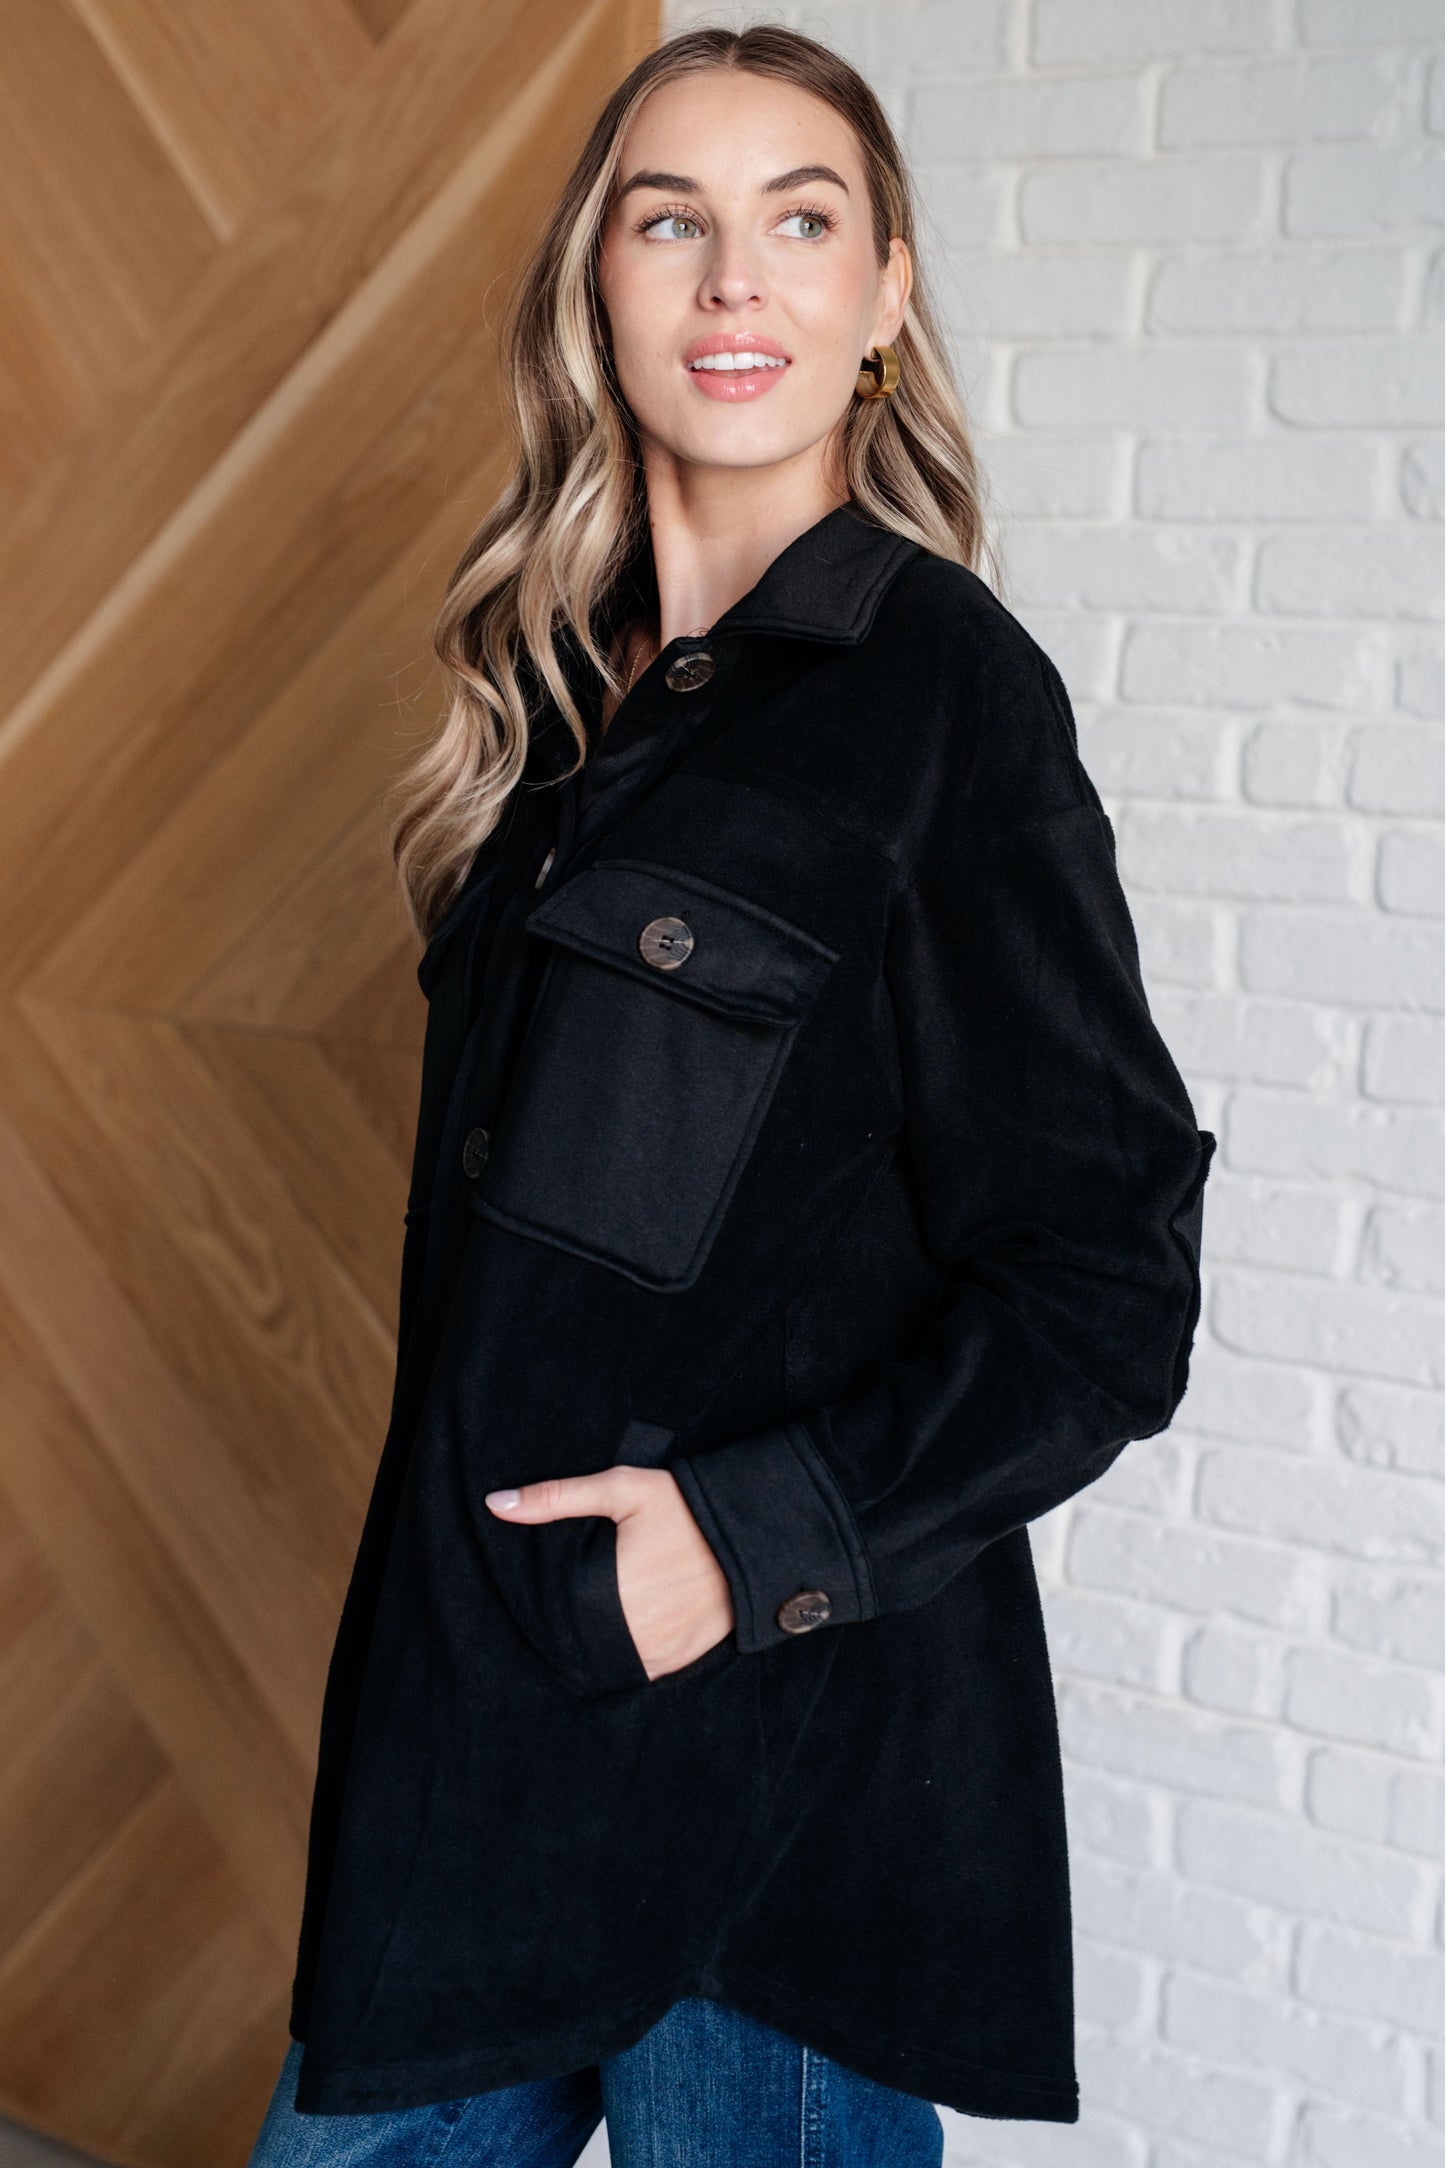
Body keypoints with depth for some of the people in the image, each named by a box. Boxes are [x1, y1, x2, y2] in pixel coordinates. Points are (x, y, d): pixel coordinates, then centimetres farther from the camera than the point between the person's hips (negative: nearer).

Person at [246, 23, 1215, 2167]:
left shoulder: (948, 686, -12)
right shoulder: (569, 686, 10)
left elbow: (1105, 1288, -13)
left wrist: (758, 1534, -20)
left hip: (775, 1749, -7)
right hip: (480, 1711, 7)